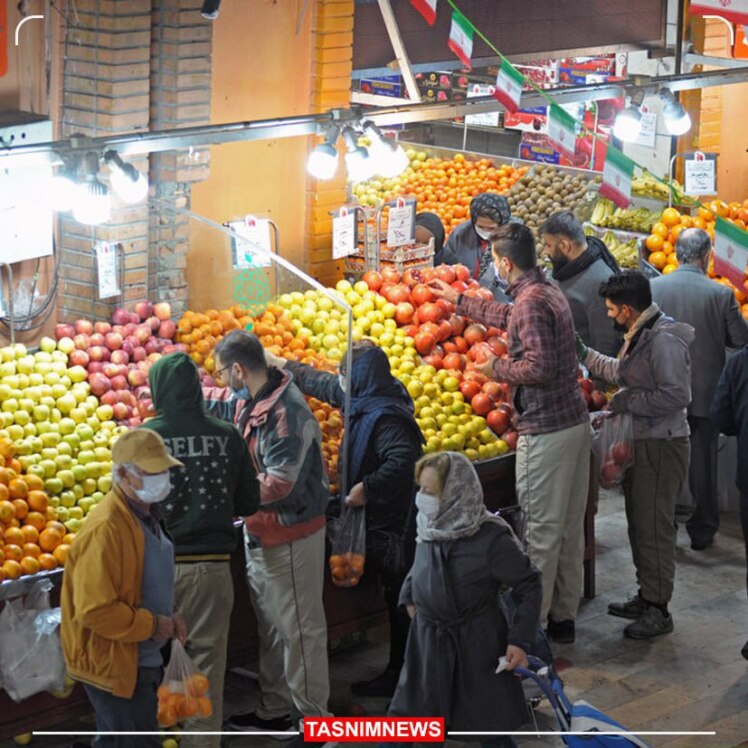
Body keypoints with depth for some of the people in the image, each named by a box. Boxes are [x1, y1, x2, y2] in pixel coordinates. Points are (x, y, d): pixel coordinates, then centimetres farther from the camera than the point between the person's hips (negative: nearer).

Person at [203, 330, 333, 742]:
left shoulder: (286, 413, -26)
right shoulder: (246, 399, 1)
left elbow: (279, 483, -28)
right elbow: (216, 401, 25)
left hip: (291, 537, -10)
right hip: (260, 532, 10)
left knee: (299, 630, -1)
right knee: (269, 625, 19)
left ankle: (315, 720, 8)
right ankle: (274, 709, 32)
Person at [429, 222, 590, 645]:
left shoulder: (531, 302, -18)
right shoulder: (550, 292, 13)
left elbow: (540, 367, -24)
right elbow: (508, 317, 32)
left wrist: (496, 368, -8)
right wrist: (458, 301, 42)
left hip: (547, 431, -10)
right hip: (576, 420, 10)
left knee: (542, 530, -3)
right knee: (571, 526, 14)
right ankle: (564, 616, 24)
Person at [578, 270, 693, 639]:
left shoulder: (664, 340, -21)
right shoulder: (640, 336, 11)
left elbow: (677, 395, -27)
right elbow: (622, 371, 29)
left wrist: (628, 402, -20)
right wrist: (585, 355, 26)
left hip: (661, 446, -10)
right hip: (641, 442, 10)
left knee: (653, 527, -5)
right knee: (639, 522, 18)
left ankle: (658, 611, 3)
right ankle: (646, 598, 30)